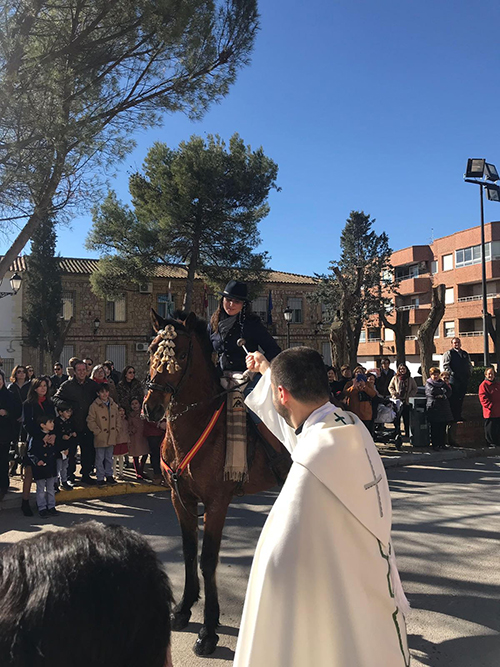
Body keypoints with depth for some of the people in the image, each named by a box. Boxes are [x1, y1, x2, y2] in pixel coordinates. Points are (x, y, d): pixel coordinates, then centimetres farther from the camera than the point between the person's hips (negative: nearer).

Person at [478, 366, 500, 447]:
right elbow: (483, 398, -12)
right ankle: (491, 443, 8)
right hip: (489, 412, -6)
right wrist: (491, 406, -18)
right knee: (490, 428, -1)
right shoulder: (484, 385, -6)